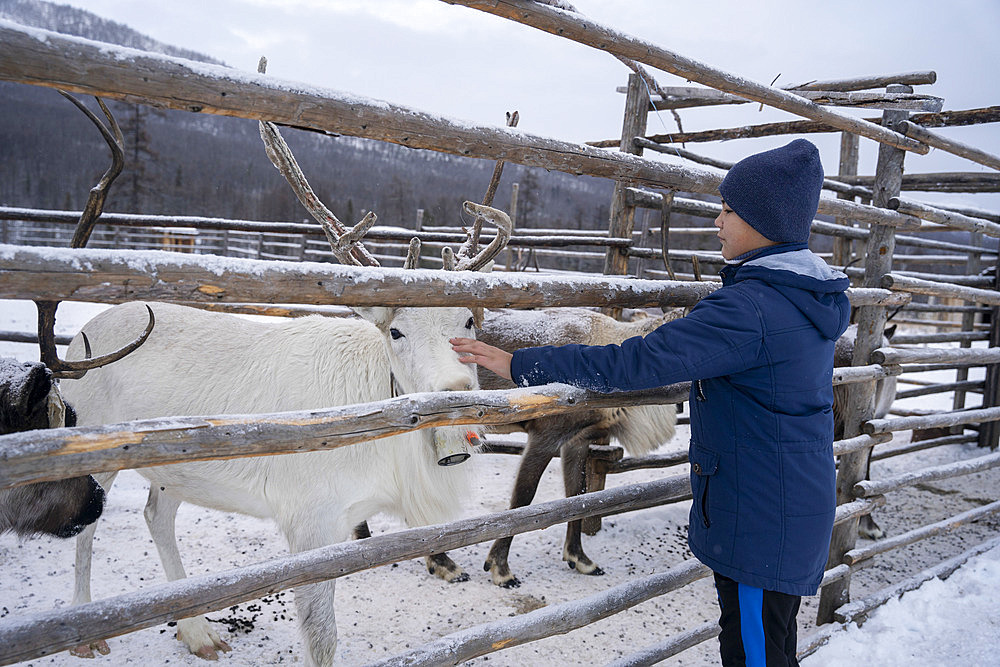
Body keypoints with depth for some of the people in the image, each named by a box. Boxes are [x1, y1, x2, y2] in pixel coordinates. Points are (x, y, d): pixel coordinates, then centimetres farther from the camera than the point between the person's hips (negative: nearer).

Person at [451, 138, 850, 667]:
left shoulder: (749, 309, -26)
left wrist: (520, 364, -28)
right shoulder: (810, 298, 5)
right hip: (801, 508, 10)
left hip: (761, 519, -10)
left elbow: (640, 362, -31)